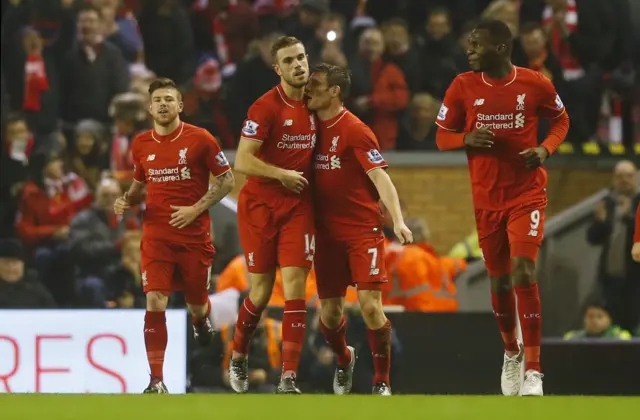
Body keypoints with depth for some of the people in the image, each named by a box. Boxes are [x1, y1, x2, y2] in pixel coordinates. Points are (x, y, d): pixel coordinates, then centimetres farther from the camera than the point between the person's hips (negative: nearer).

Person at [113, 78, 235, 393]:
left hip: (194, 235, -1)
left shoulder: (200, 139, -5)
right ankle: (156, 381, -13)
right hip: (156, 235, 1)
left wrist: (196, 209, -12)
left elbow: (226, 180, -2)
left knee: (196, 305, 10)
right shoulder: (141, 145, 6)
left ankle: (201, 321, 51)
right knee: (155, 301, -14)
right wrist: (127, 200, 0)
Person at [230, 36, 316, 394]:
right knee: (261, 291, 4)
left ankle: (289, 379, -11)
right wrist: (282, 174, -20)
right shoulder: (266, 107, -14)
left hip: (299, 207, 3)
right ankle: (238, 357, 32)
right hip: (260, 206, -3)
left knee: (295, 287, -9)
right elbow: (242, 162, -17)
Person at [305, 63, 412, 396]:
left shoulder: (355, 130, -11)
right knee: (329, 312, 8)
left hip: (363, 231, -5)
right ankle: (344, 361, 37)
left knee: (370, 305, -13)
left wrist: (397, 220, -27)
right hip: (326, 234, 5)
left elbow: (380, 178, -17)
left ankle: (382, 382, 0)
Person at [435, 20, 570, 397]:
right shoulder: (463, 87, -2)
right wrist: (467, 140, -18)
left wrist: (546, 149, -10)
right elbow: (442, 136, 4)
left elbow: (561, 120, 10)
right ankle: (511, 352, 35)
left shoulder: (535, 84, -7)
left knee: (523, 272, -18)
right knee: (499, 280, 10)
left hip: (528, 193, -3)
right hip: (486, 196, 3)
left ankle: (533, 369, -14)